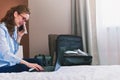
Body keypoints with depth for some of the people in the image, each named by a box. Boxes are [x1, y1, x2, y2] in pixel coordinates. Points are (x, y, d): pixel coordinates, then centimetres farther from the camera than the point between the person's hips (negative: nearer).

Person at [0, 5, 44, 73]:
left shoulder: (14, 29, 10)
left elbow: (13, 52, 9)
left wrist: (19, 37, -1)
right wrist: (27, 64, -29)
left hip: (10, 62, 9)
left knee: (36, 62, -6)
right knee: (24, 67, -30)